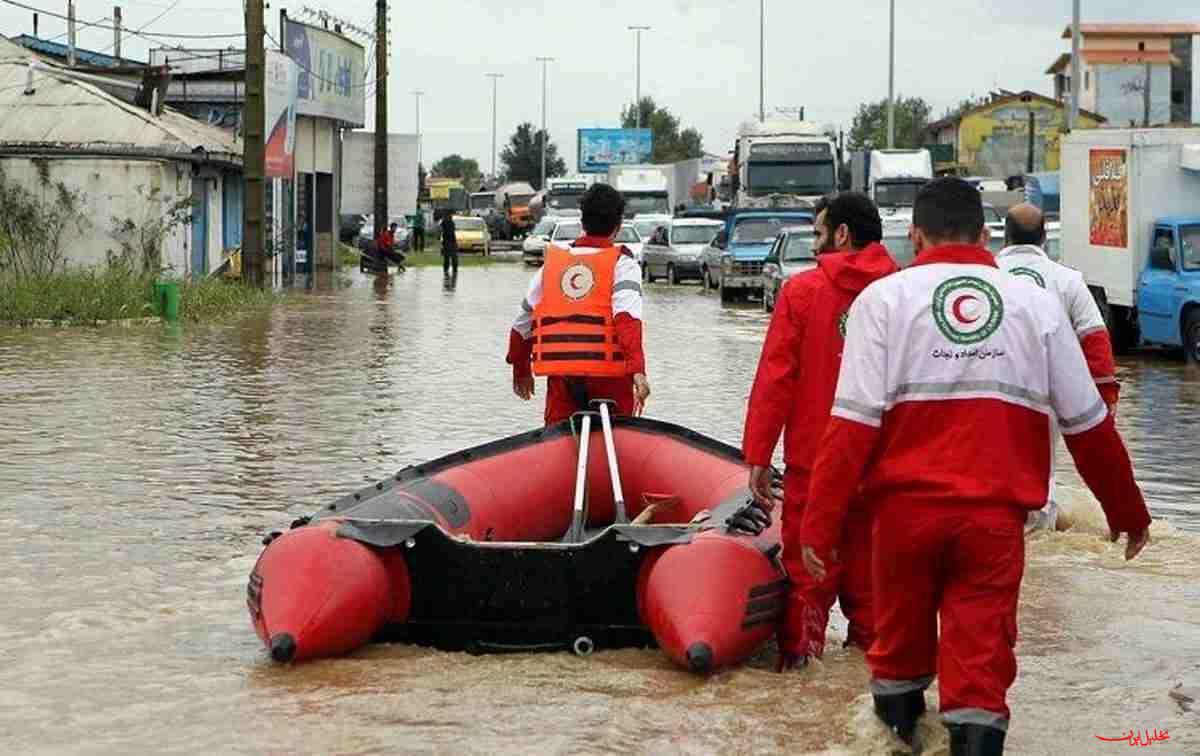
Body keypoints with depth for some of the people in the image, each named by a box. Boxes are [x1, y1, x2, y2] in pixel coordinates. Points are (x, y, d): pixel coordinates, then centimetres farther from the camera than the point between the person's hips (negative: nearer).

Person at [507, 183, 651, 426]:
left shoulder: (552, 261, 14)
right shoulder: (621, 263, 2)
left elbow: (524, 322, 19)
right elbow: (628, 317, -15)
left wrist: (520, 369, 33)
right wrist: (637, 370, -24)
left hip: (560, 376, 3)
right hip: (608, 374, -3)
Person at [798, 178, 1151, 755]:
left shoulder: (885, 298, 1)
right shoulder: (1037, 303, 7)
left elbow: (853, 422, -8)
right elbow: (1089, 425, 11)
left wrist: (820, 525, -7)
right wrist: (1128, 511, 23)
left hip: (907, 507, 0)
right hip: (996, 516, 0)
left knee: (900, 644, 18)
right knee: (981, 661, 4)